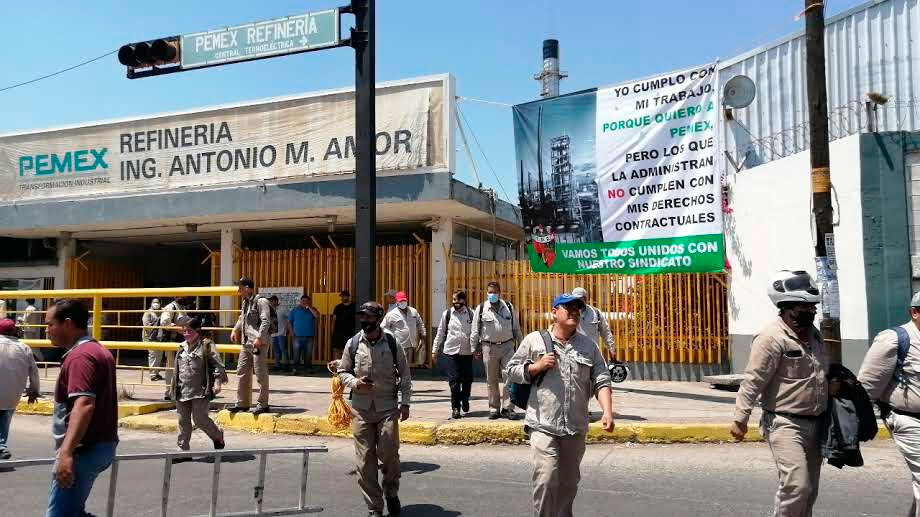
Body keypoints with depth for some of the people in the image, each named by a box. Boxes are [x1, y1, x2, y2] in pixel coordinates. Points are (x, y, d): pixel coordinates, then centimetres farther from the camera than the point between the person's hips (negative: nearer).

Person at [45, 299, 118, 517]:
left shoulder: (80, 356, -17)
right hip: (101, 444, 10)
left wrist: (67, 452, -35)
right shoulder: (99, 351, 16)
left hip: (84, 449, -10)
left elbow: (84, 405, -29)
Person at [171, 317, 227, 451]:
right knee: (183, 421, 9)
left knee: (200, 419, -6)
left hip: (201, 391, -6)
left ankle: (218, 435, 19)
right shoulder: (182, 347, 13)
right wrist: (175, 387, 22)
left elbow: (218, 365, -8)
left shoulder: (206, 345, -5)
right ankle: (182, 448, 18)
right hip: (183, 392, 6)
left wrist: (217, 382, -17)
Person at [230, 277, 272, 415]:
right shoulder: (245, 303, 17)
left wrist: (259, 338, -26)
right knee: (242, 372, 13)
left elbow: (266, 321, -19)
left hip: (259, 343, -9)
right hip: (246, 343, 9)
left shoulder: (261, 301, -11)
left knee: (260, 374, -3)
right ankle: (242, 403, 23)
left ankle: (263, 404, 5)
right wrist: (235, 330, 26)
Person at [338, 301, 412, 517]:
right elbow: (343, 371, 10)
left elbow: (404, 374, 5)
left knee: (389, 454, -6)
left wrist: (405, 402, 1)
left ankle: (391, 493, 24)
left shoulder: (391, 343, -1)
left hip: (387, 407, -1)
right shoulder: (353, 343, 2)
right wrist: (355, 383, -10)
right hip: (361, 408, 2)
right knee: (365, 460, 3)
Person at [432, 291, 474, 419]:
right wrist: (435, 350, 9)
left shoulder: (471, 314, 2)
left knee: (467, 379, 8)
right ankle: (455, 407, 8)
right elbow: (440, 333, 9)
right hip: (452, 351, 0)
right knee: (454, 380, -2)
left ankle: (464, 399, 34)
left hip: (467, 352, 1)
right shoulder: (447, 313, 4)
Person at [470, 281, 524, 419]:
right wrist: (474, 348, 5)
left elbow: (516, 328, 15)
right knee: (492, 381, 7)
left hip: (507, 346, 1)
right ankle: (494, 409, 17)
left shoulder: (509, 308, 8)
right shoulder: (481, 309, 2)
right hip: (489, 347, -1)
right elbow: (475, 330, 6)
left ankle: (507, 408, 3)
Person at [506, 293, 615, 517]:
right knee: (546, 479, -14)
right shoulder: (534, 340, 2)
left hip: (576, 429, 4)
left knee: (568, 483, 14)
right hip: (543, 426, -3)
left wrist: (607, 412, -10)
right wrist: (537, 367, -11)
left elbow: (601, 381, 5)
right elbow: (511, 371, 5)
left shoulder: (589, 346, 10)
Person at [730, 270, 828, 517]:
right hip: (785, 424, -9)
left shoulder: (812, 333, 9)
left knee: (810, 489, 15)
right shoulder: (772, 337, -18)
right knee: (796, 485, -15)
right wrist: (741, 418, -21)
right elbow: (753, 380, -20)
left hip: (813, 423, 9)